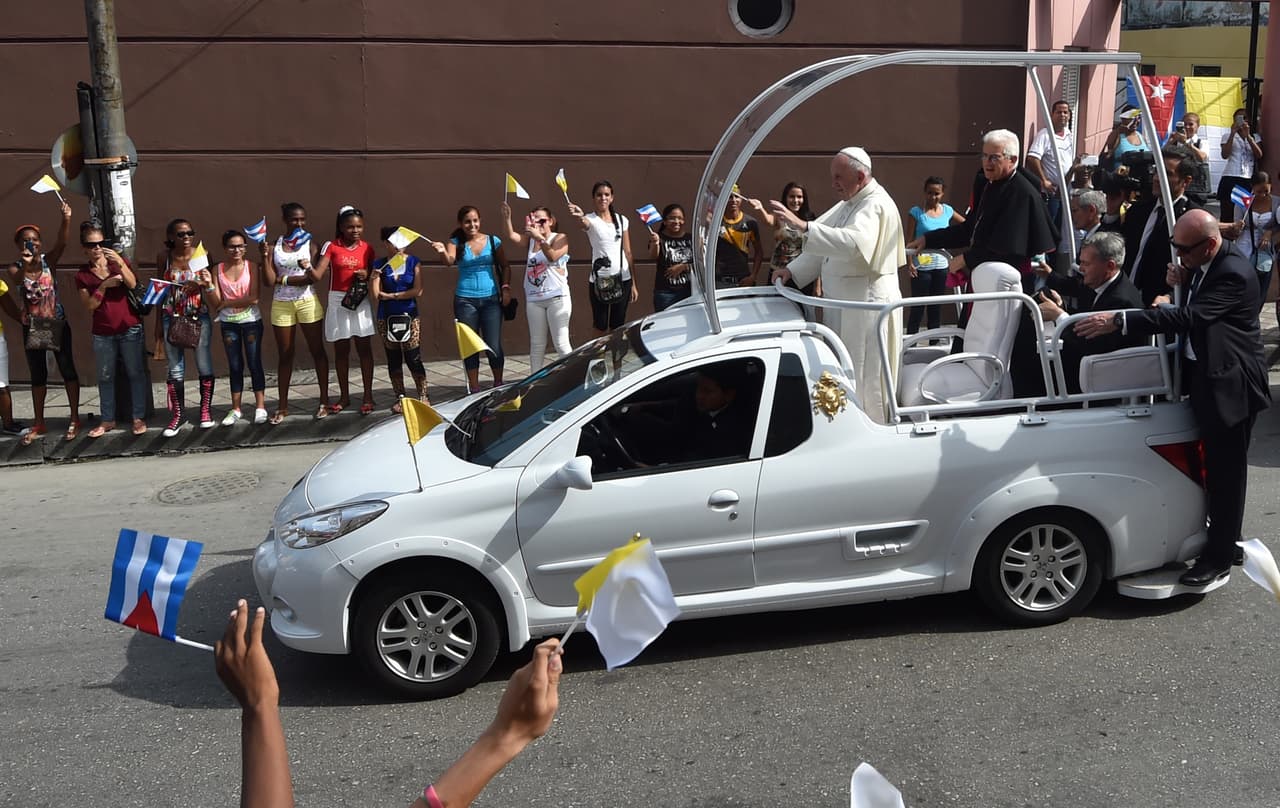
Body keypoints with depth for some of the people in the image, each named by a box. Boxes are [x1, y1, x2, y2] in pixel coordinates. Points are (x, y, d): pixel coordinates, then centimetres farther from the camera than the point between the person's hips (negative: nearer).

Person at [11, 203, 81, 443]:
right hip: (32, 326, 2)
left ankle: (75, 419, 12)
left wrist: (66, 219, -43)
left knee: (67, 369, 2)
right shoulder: (15, 268, -5)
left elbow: (62, 242, -26)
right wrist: (25, 265, -47)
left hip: (58, 323, -2)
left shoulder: (49, 260, -7)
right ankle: (39, 424, 21)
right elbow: (16, 281, -27)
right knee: (37, 374, 11)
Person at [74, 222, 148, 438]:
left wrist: (120, 263, -30)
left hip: (130, 329, -1)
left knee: (135, 373, 1)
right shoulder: (82, 275, 3)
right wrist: (104, 285, -16)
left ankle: (138, 418, 8)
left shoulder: (118, 261, 2)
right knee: (105, 377, 7)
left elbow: (132, 284, -16)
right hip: (102, 333, 1)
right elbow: (90, 305, -5)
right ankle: (108, 420, 16)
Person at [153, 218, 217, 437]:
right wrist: (158, 324, 6)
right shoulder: (164, 257, -1)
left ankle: (206, 411, 19)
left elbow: (209, 286, 2)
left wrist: (208, 284, -24)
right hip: (172, 318, 1)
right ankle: (177, 416, 13)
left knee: (204, 365, 5)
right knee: (175, 369, 5)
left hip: (199, 316, -1)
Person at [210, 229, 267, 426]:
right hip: (228, 323, 3)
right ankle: (235, 409, 14)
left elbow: (253, 298, -14)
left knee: (254, 363, 2)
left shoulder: (251, 267, -5)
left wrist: (226, 303, -11)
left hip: (251, 321, -2)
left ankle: (260, 406, 8)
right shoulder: (218, 270, 1)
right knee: (235, 366, 8)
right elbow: (216, 303, -3)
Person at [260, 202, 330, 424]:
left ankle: (324, 401, 10)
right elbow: (269, 281, -5)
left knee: (317, 351, 3)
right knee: (284, 355, 8)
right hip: (281, 305, 1)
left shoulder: (310, 244, 0)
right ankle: (282, 406, 13)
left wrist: (282, 279, -9)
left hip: (308, 303, -1)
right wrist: (264, 255, -12)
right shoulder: (274, 246, 3)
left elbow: (311, 278, -12)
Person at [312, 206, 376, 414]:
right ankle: (344, 396, 19)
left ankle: (368, 396, 9)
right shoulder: (331, 247, -2)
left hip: (360, 301, 0)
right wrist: (308, 268, -31)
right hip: (337, 301, 0)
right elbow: (317, 275, -9)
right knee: (340, 350, 8)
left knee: (364, 348, 2)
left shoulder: (367, 248, 4)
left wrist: (367, 275, -9)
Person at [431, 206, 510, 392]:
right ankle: (474, 389, 13)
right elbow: (450, 261, -17)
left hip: (491, 299, 0)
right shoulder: (456, 242, 2)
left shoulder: (493, 241, 5)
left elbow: (504, 267, 11)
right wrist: (443, 252, -38)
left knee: (494, 346, -2)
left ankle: (498, 384, 17)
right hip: (465, 300, 0)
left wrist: (505, 288, -2)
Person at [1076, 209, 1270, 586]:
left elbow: (1190, 317, -34)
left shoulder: (1233, 274, -24)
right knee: (1214, 465, 20)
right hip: (1206, 378, 9)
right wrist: (1181, 284, -8)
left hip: (1230, 384, -9)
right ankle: (1224, 536, 36)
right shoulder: (1201, 265, 5)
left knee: (1226, 470, 0)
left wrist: (1117, 321, -40)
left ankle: (1219, 556, 10)